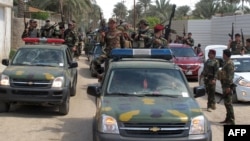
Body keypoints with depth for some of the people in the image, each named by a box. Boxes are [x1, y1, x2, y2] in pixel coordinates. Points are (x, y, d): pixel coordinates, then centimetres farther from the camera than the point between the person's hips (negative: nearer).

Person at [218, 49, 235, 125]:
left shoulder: (229, 63, -16)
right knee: (226, 102, 15)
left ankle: (231, 120, -8)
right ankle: (228, 119, 24)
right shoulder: (226, 62, 15)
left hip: (227, 86, -10)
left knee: (228, 103, -10)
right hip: (225, 85, 10)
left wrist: (228, 86, -24)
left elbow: (230, 75, -22)